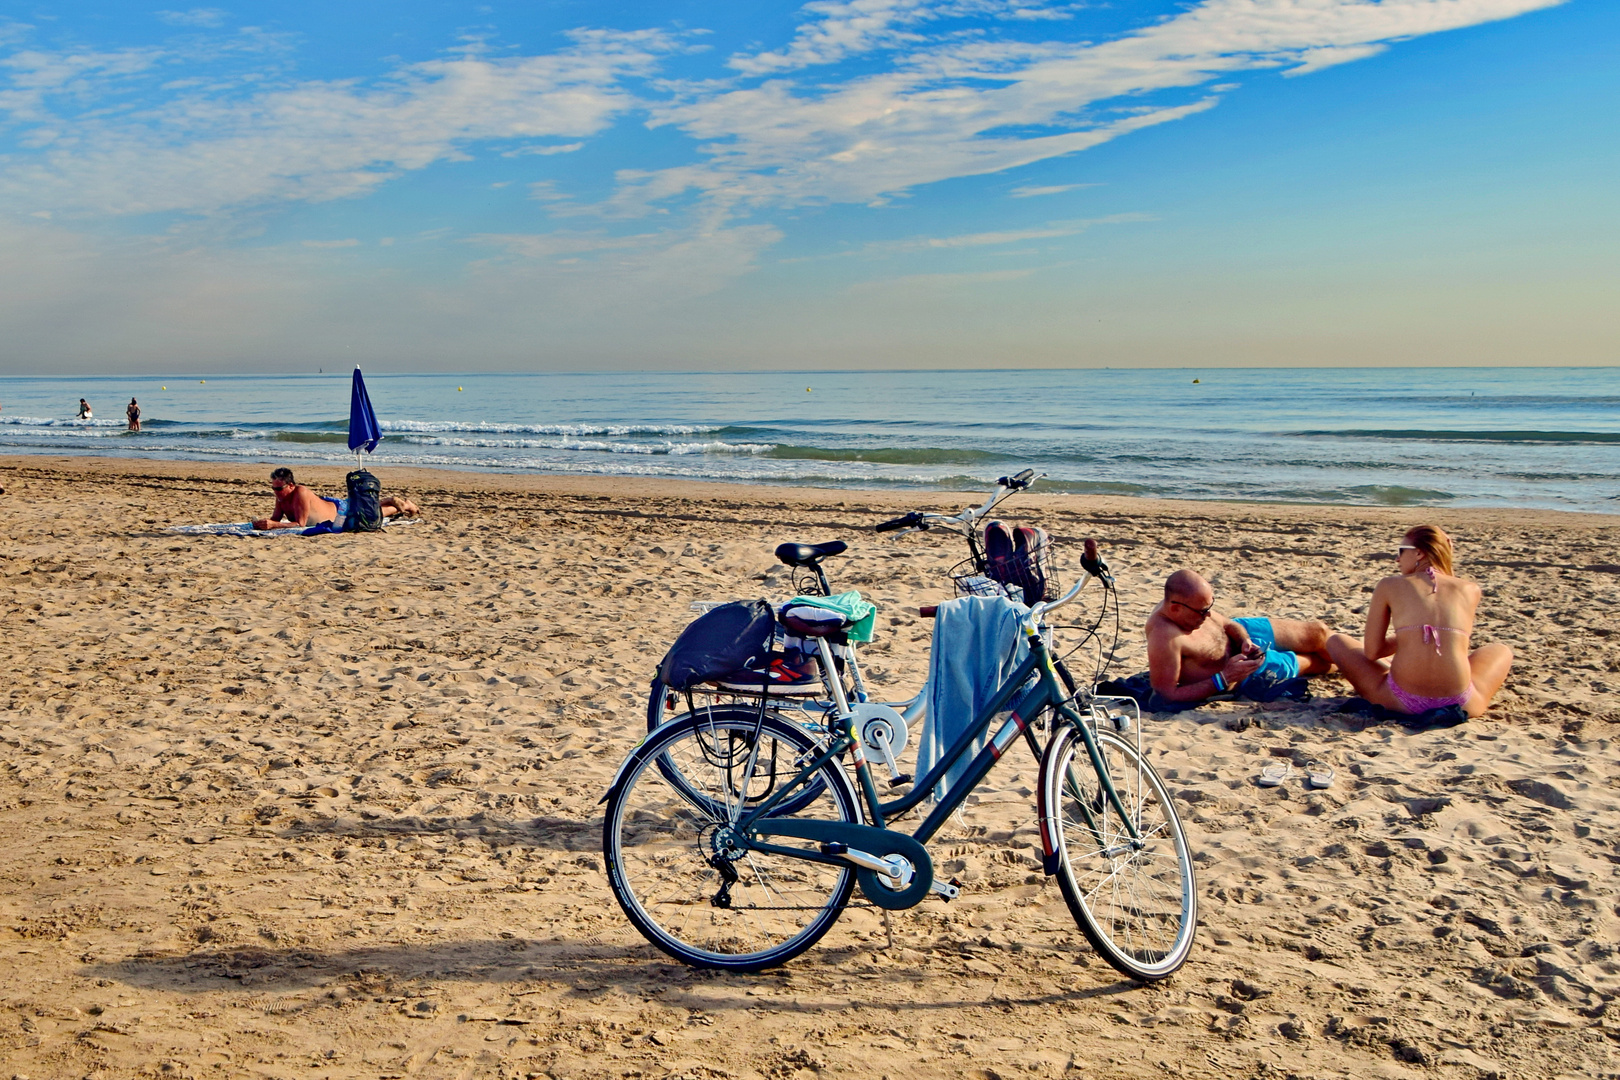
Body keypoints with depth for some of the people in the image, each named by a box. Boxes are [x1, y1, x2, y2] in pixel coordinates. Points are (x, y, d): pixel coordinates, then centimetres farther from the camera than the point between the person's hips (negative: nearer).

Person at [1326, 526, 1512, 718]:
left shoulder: (1389, 585, 5)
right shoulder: (1470, 590, 10)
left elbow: (1372, 651, 4)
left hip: (1403, 702, -2)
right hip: (1460, 705, 2)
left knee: (1336, 641, 22)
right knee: (1502, 651, 34)